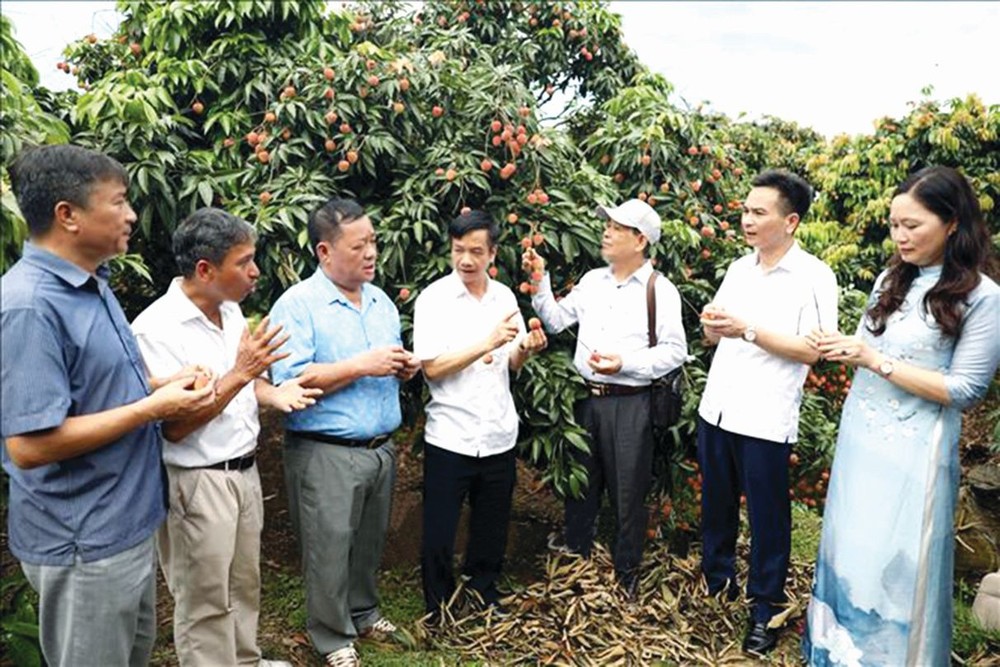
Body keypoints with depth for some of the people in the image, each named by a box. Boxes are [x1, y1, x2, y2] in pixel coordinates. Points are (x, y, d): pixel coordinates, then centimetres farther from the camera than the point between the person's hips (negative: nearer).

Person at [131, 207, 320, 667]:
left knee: (245, 583, 22)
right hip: (196, 483, -8)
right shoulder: (156, 329, -21)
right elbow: (174, 426, -23)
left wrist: (273, 394, -5)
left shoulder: (230, 310, 4)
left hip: (244, 471, 8)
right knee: (205, 600, 7)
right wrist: (241, 374, -29)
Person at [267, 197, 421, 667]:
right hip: (326, 453, -6)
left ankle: (363, 612, 39)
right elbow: (288, 381, -22)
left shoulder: (381, 301, 10)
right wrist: (361, 366, -21)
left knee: (370, 542, 19)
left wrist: (404, 368, -2)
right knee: (330, 548, 6)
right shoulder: (298, 304, -12)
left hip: (381, 448, 7)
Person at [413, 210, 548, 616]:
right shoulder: (434, 298, -9)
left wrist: (526, 348, -9)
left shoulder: (504, 296, 6)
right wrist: (487, 344, -23)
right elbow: (432, 368, -16)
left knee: (492, 529, 17)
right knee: (439, 533, 7)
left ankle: (484, 593, 39)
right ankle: (439, 609, 27)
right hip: (450, 438, -4)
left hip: (499, 436, 4)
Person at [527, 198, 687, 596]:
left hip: (629, 404, -5)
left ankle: (627, 576, 24)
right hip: (586, 399, 5)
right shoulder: (592, 280, 10)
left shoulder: (660, 290, -7)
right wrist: (540, 279, 2)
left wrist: (624, 363, -20)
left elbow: (675, 351, -11)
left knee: (627, 493, 7)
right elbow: (556, 321, 12)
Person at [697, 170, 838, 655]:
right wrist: (711, 323, -8)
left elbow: (813, 350, -16)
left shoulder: (814, 277, -8)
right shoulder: (739, 269, 10)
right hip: (716, 409, 6)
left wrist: (747, 330, -21)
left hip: (765, 421, -6)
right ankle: (717, 583, 36)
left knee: (767, 519, 6)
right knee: (716, 505, 18)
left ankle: (765, 610, 22)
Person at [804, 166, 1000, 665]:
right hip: (860, 435, 6)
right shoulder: (892, 280, 8)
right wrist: (843, 350, -9)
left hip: (913, 450, -6)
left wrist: (876, 360, -20)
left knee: (896, 561, 3)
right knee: (850, 547, 15)